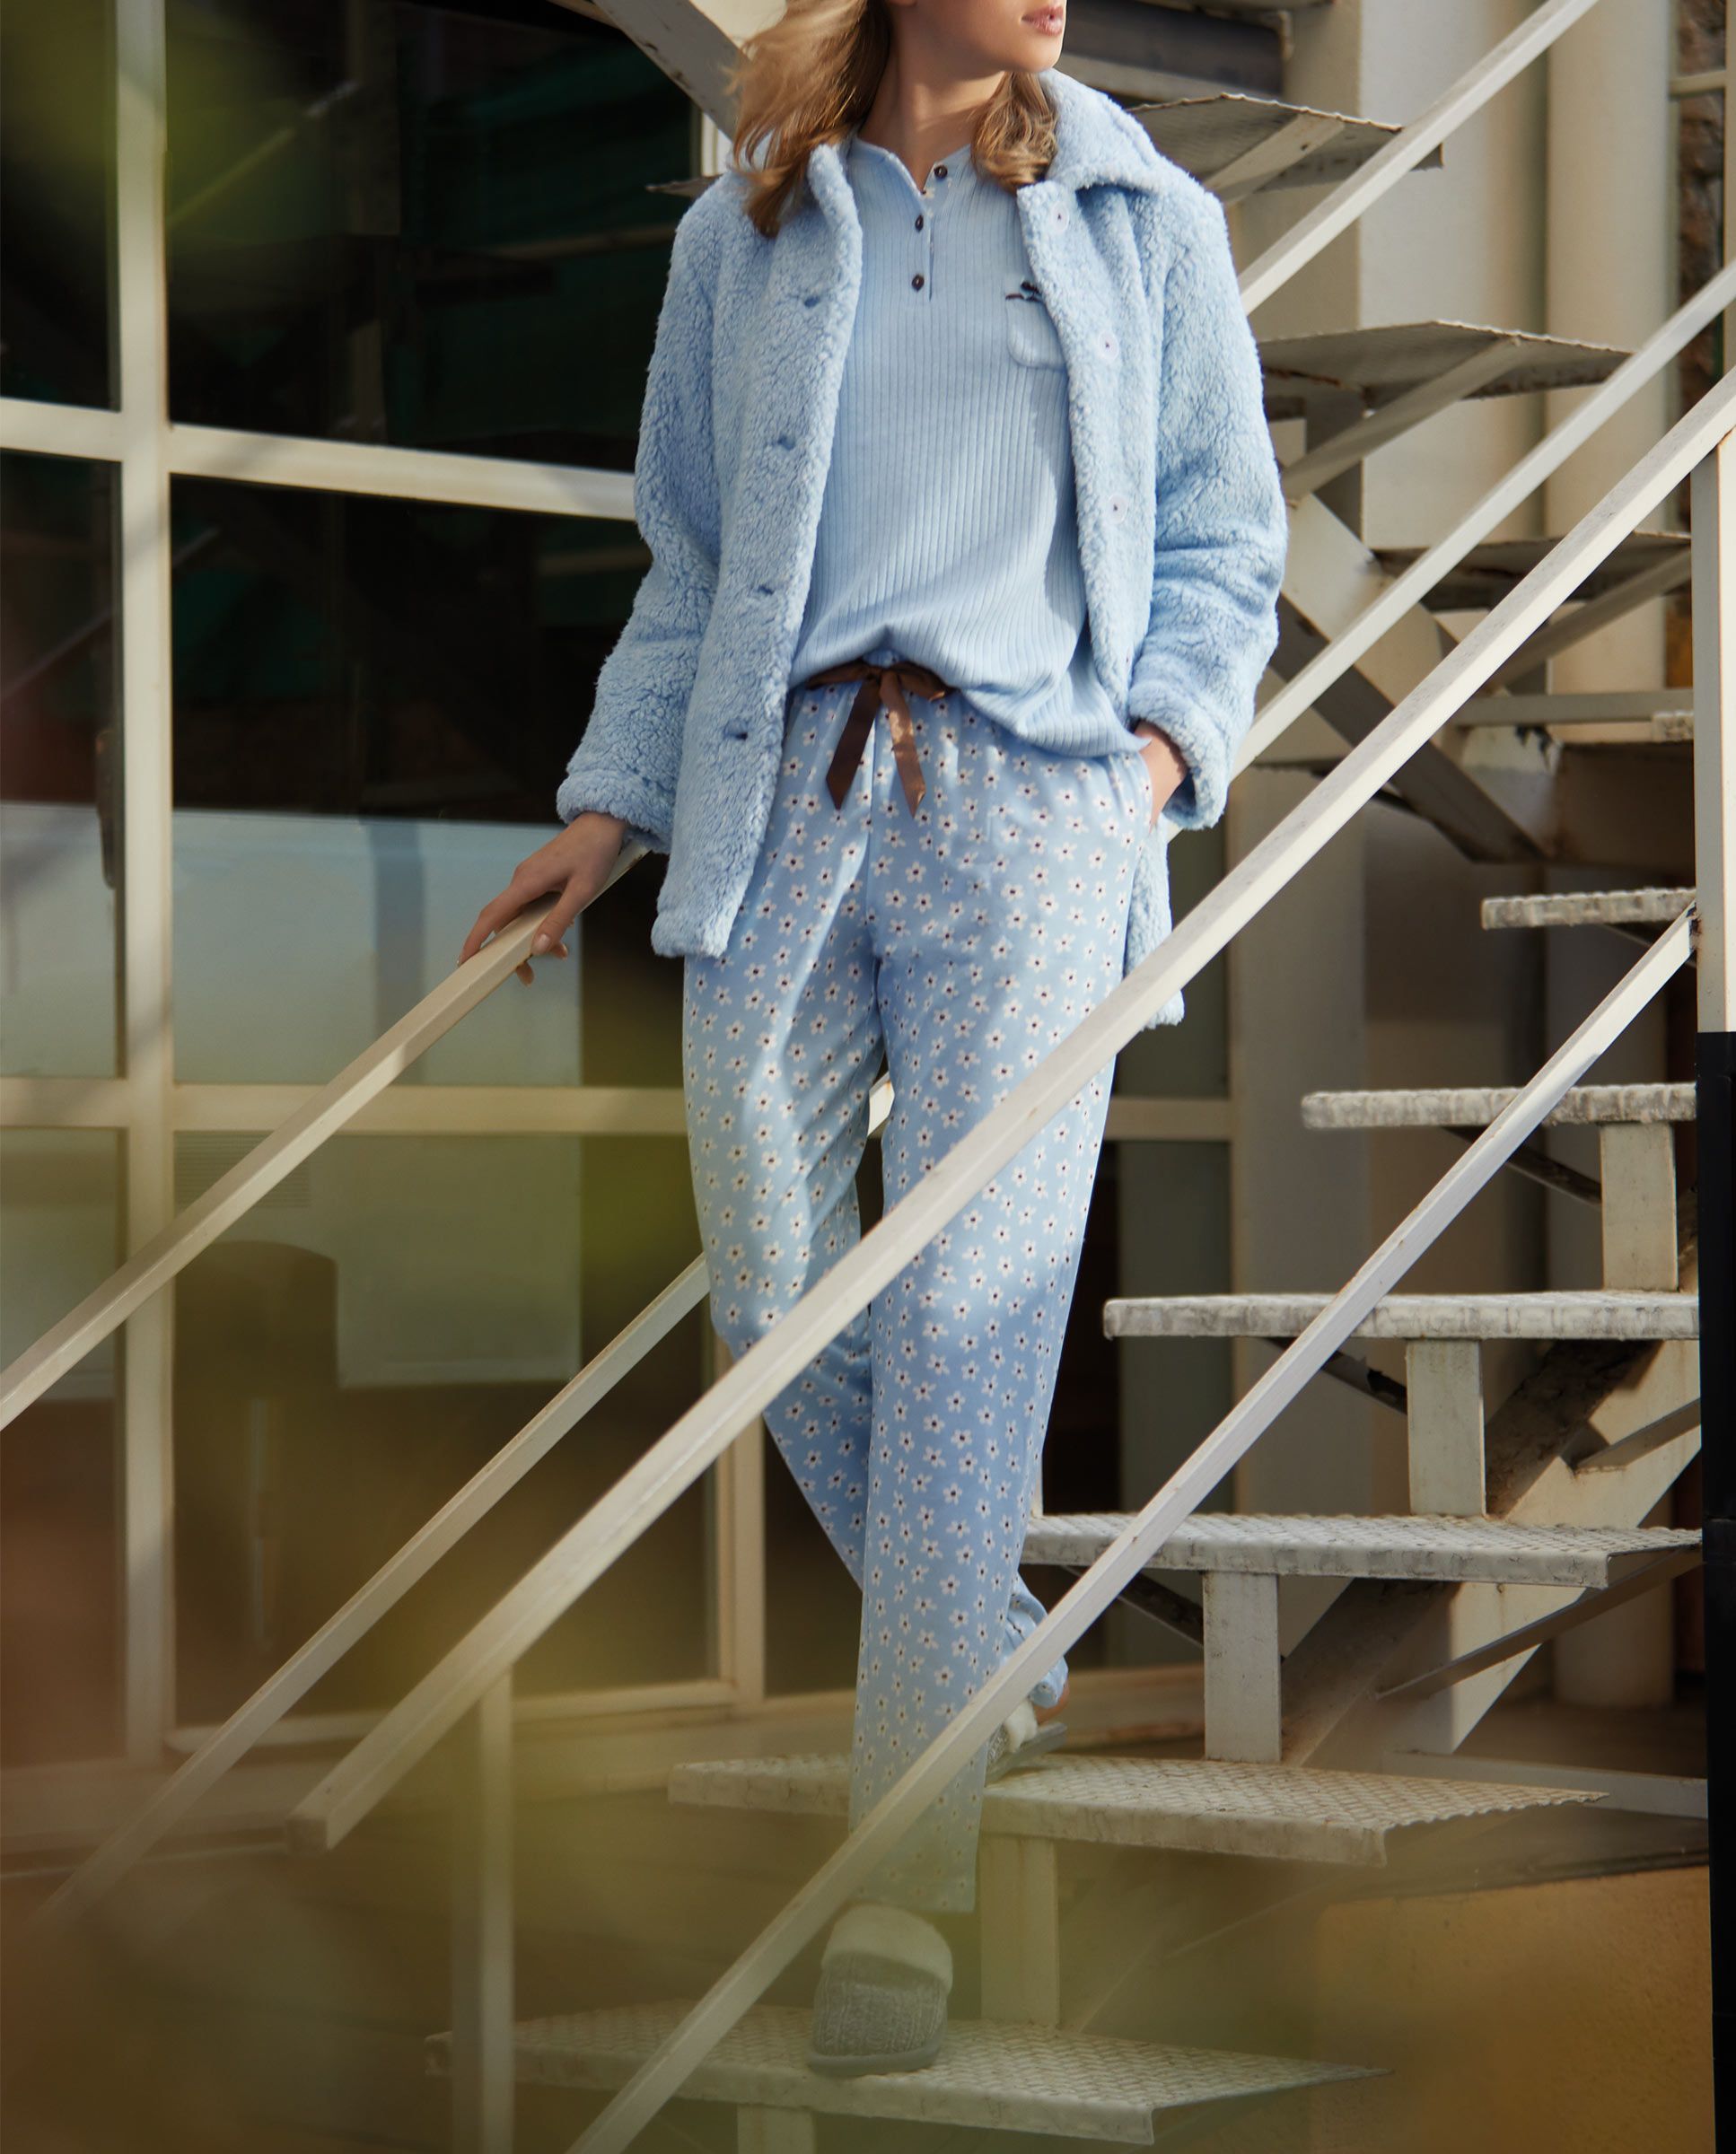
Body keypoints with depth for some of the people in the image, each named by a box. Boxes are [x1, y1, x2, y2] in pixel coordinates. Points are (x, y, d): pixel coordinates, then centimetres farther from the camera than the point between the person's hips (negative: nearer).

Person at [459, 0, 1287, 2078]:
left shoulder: (1146, 224, 12)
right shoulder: (743, 232, 15)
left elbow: (1224, 544, 14)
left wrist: (1169, 737, -3)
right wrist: (608, 802, 8)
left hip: (1029, 803, -2)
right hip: (781, 797, 3)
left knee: (965, 1314, -11)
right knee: (774, 1302, 4)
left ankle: (899, 1887, -9)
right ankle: (993, 1662, 29)